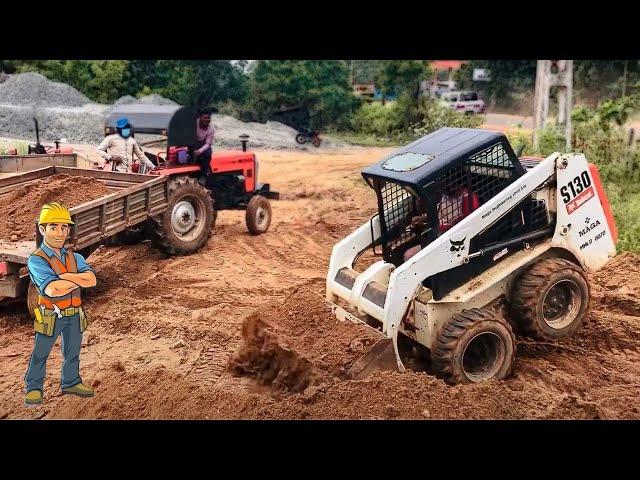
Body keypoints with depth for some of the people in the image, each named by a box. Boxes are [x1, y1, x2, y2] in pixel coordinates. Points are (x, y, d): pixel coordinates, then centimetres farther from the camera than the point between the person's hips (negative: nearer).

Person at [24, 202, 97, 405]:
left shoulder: (75, 257, 2)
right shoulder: (36, 260, -16)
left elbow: (92, 280, -13)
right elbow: (53, 290, -28)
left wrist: (65, 276, -24)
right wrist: (80, 279, -17)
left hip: (75, 315, 5)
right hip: (51, 316, -5)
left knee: (72, 352, 19)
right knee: (40, 354, 11)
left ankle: (71, 382, 36)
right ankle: (34, 387, 28)